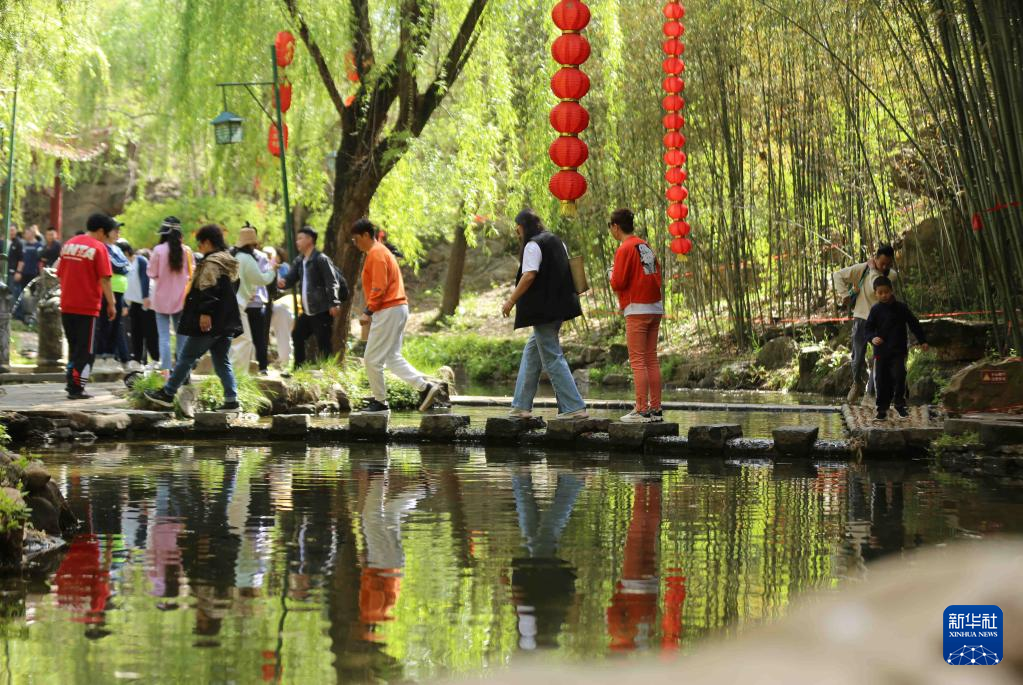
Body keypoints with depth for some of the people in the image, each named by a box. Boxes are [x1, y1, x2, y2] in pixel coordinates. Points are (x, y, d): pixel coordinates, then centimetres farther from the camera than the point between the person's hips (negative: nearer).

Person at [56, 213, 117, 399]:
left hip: (67, 306, 6)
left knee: (73, 347, 17)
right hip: (87, 307, -6)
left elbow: (60, 275, 15)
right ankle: (76, 389, -3)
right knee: (85, 351, 0)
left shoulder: (69, 244, 11)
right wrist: (111, 305, -8)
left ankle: (72, 383, 16)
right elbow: (104, 280, -14)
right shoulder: (99, 248, -9)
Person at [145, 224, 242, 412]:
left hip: (208, 321, -9)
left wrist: (205, 312, -25)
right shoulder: (230, 262, 16)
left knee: (186, 357, 1)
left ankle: (167, 394, 8)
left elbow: (207, 290, -22)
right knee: (222, 362, 10)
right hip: (226, 322, 9)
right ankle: (231, 400, 3)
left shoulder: (211, 262, -13)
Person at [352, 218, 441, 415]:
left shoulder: (376, 254, -12)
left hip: (388, 311, -10)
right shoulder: (380, 252, 19)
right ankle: (425, 387, 2)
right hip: (398, 308, 10)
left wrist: (368, 311, -19)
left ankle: (379, 402, 4)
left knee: (372, 360, -3)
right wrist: (370, 311, 17)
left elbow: (379, 287, -21)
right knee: (392, 358, 11)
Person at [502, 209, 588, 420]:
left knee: (552, 358, -7)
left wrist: (511, 301, -14)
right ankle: (522, 406, 19)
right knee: (531, 353, 17)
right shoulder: (556, 242, 16)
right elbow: (566, 273, 20)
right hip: (559, 307, 10)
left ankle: (575, 407, -11)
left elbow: (529, 276, -21)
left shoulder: (533, 246, -12)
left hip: (543, 310, -10)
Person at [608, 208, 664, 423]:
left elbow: (618, 283, -14)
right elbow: (657, 278, 16)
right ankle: (656, 409, 9)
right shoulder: (646, 246, 14)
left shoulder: (625, 249, -10)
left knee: (637, 361, -6)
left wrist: (612, 275, 7)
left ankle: (642, 410, -10)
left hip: (637, 309, -8)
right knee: (652, 359, 10)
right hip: (655, 307, 8)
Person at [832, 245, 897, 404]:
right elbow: (837, 275, 1)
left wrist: (873, 269, -14)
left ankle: (870, 393, 7)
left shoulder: (892, 275, -5)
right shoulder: (861, 269, -4)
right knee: (858, 356, 3)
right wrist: (846, 294, -7)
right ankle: (857, 384, 29)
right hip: (862, 318, 0)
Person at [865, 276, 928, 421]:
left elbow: (914, 324, 8)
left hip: (899, 350, -1)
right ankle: (882, 408, 13)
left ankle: (900, 404, 1)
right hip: (881, 351, 1)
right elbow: (868, 328, 3)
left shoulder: (901, 308, 1)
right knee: (882, 380, 4)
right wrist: (872, 338, -19)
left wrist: (922, 340, 8)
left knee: (899, 375, -15)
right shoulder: (875, 310, 2)